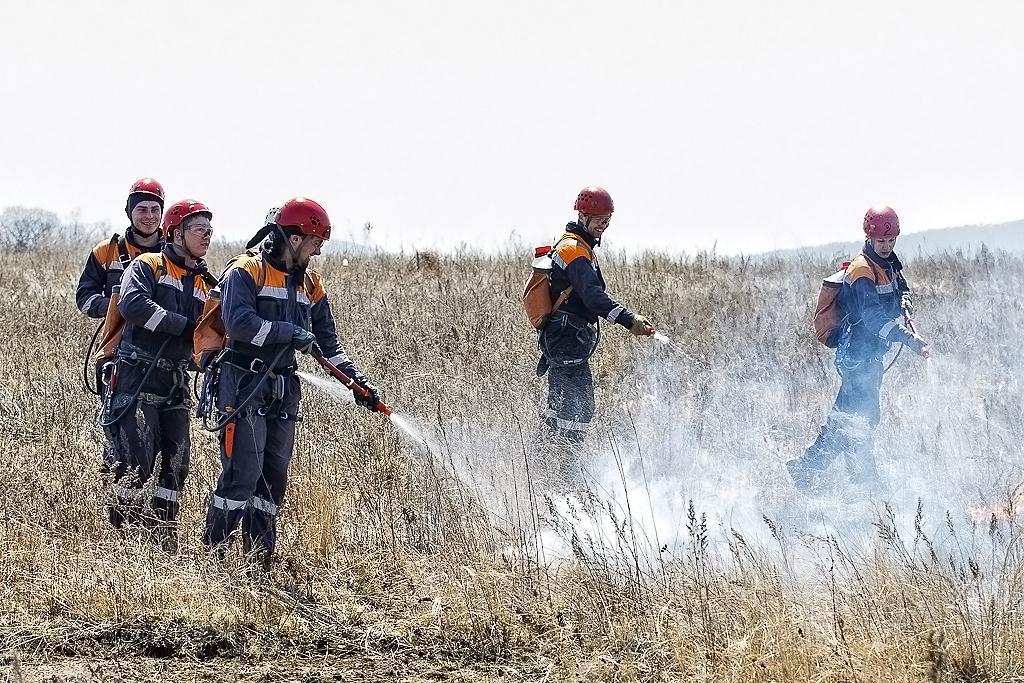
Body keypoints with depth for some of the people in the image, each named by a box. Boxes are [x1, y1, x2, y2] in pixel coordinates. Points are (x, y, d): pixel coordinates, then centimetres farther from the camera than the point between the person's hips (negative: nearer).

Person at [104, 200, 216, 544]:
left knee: (176, 463, 5)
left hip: (175, 383, 7)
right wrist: (184, 325, -19)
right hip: (138, 377, -7)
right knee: (136, 461, -13)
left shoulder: (203, 284, 19)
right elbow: (132, 304, -22)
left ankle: (164, 534, 13)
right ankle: (123, 529, -5)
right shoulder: (148, 266, -3)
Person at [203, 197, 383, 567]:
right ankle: (213, 549, -7)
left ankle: (259, 554, 16)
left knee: (274, 474, 8)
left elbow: (327, 342, 16)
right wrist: (290, 333, -22)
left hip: (283, 393, 7)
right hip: (244, 387, -7)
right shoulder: (246, 272, -8)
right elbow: (238, 322, -23)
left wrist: (356, 381, 4)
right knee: (243, 471, -13)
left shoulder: (310, 285, 15)